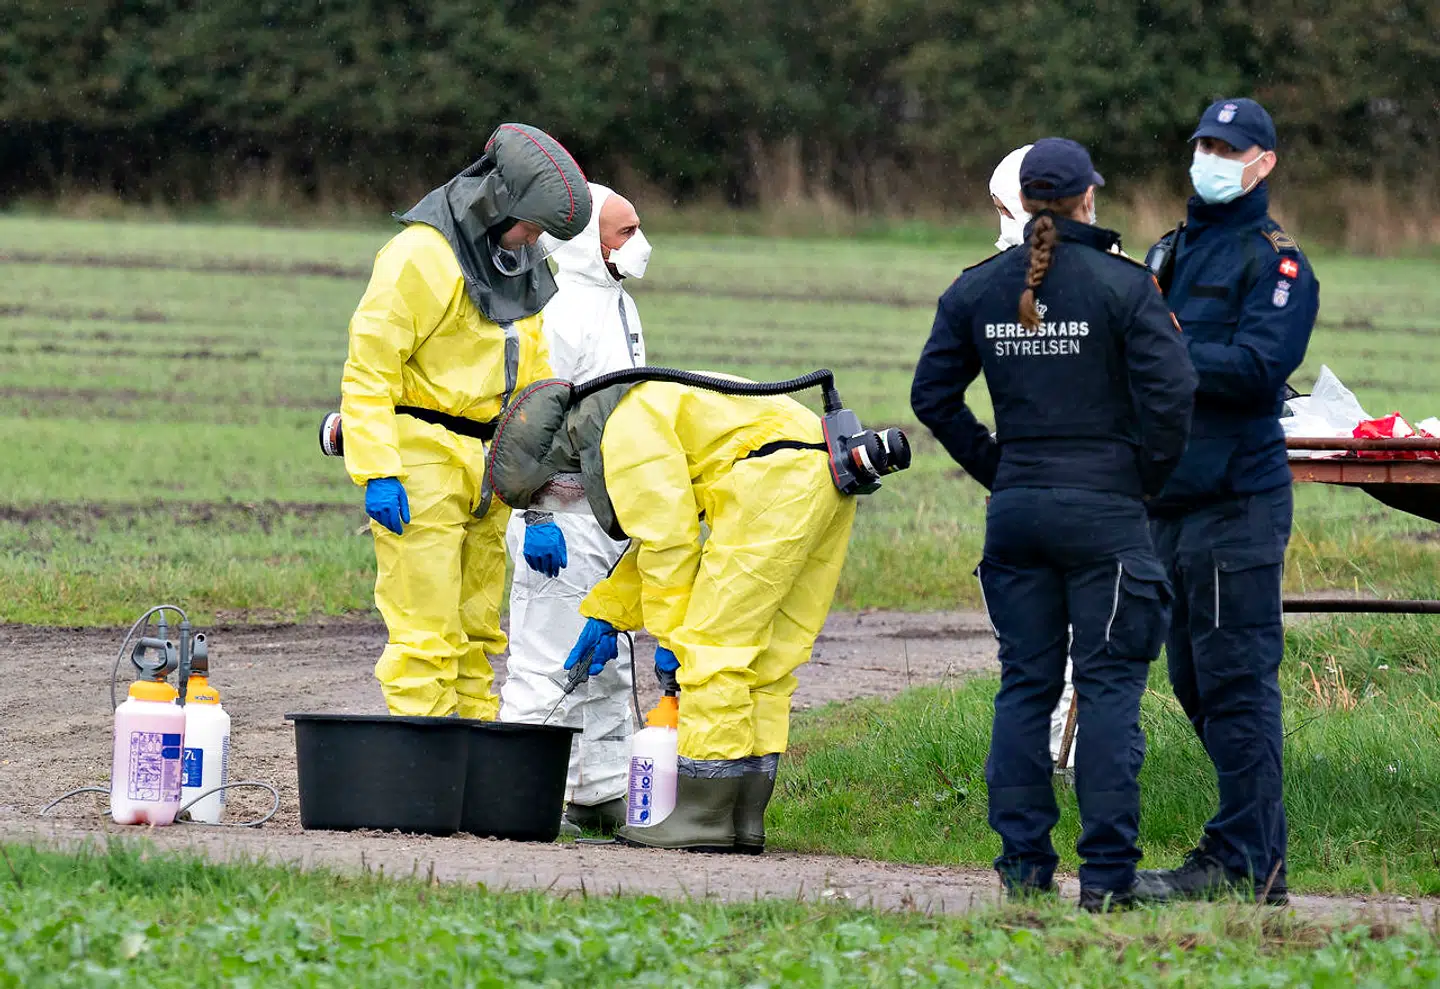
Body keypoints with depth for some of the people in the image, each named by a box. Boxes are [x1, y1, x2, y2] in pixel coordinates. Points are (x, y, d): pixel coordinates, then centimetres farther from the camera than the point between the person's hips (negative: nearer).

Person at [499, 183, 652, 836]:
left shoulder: (620, 307, 16)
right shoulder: (558, 311, -15)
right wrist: (536, 520, -24)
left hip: (611, 518, 10)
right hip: (563, 518, -10)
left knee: (607, 665, 14)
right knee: (546, 663, -9)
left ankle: (604, 791, 20)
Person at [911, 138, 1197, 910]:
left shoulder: (977, 290, 4)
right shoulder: (1123, 287, -9)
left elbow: (932, 395, 6)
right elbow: (1170, 391, -15)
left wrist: (995, 467, 13)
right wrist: (1147, 474, 0)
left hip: (1015, 507, 4)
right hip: (1105, 507, -4)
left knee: (1023, 685, 11)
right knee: (1109, 685, -1)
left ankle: (1023, 861, 11)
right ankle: (1107, 873, -4)